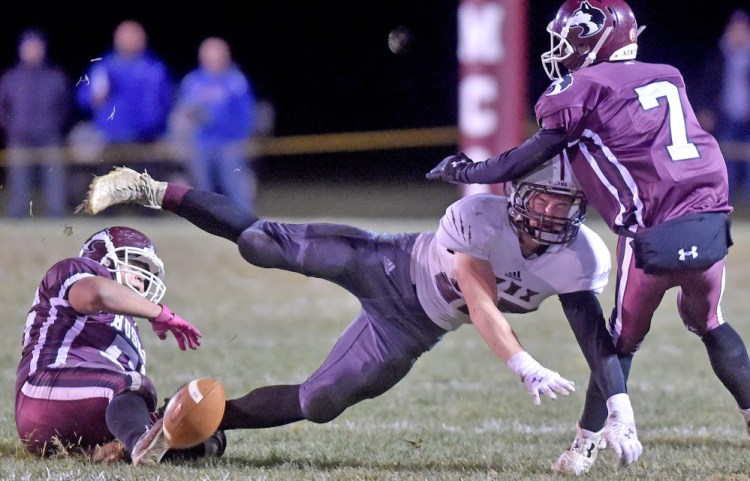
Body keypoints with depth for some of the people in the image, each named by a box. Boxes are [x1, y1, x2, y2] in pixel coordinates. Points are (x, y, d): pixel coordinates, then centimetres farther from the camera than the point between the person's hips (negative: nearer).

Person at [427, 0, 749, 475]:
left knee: (624, 336, 12)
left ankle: (586, 445, 19)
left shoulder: (582, 90, 1)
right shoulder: (666, 77, 19)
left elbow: (537, 154, 6)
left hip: (656, 234, -5)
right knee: (708, 322, 26)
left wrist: (471, 172, 21)